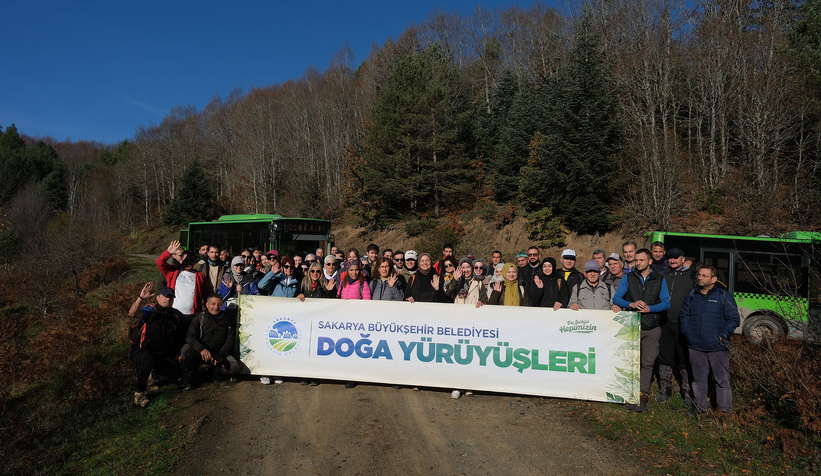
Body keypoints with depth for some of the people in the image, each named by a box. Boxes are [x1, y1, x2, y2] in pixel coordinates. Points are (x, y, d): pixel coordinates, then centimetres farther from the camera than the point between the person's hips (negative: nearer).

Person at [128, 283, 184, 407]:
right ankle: (140, 392, -15)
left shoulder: (176, 315, 6)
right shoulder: (150, 312, -11)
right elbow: (132, 313, -32)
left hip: (161, 355, 5)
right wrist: (141, 298, -45)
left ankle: (154, 375, 23)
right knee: (148, 359, -38)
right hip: (141, 352, -5)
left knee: (176, 372, -10)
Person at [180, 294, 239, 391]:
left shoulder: (226, 319, 10)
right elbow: (190, 337, -9)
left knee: (234, 366, -24)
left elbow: (230, 339, 7)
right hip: (199, 353, -1)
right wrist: (202, 349, -29)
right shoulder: (199, 317, 2)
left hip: (219, 353, 1)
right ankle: (189, 381, -12)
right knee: (186, 348, -32)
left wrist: (221, 355, -10)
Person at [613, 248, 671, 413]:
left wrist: (649, 308, -13)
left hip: (652, 328, 0)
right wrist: (631, 304, -16)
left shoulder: (659, 280, 7)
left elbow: (666, 303, 3)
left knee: (648, 362, 2)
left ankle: (643, 394, 10)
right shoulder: (628, 277, 6)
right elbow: (616, 298, 2)